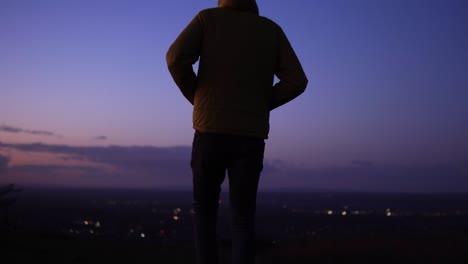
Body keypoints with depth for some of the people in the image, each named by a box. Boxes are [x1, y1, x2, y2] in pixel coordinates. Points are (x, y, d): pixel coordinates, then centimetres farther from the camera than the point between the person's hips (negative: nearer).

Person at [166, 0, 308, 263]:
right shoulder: (271, 29, 13)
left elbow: (177, 58, -10)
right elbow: (297, 81, 2)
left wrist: (197, 98, 6)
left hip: (211, 132, -1)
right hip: (251, 137, 1)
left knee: (205, 210, 15)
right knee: (243, 219, 6)